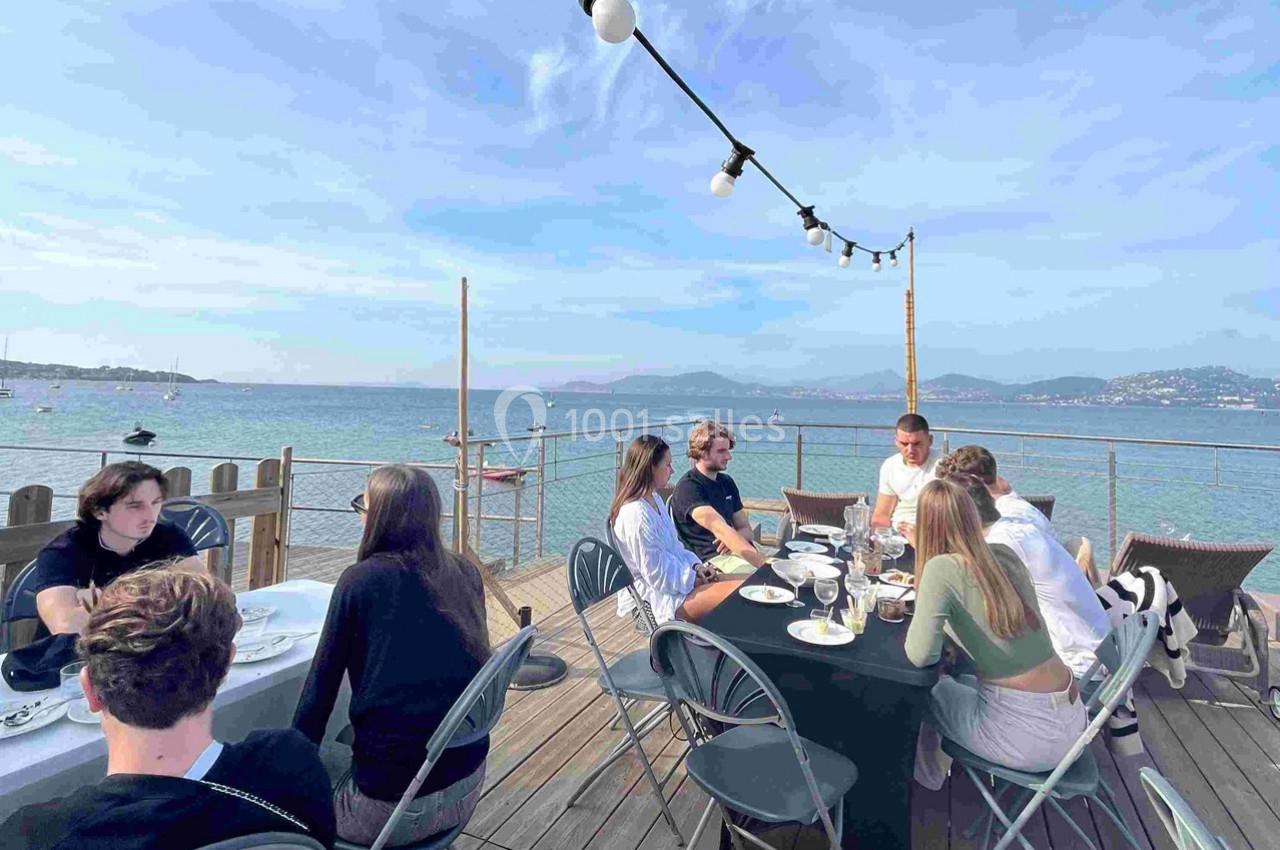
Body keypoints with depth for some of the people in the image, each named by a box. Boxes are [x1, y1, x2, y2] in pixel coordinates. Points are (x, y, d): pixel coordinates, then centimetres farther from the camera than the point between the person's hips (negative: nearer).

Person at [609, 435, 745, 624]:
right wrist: (695, 578, -11)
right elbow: (659, 577, -22)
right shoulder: (636, 514, -24)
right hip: (659, 596, -10)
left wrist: (696, 566, 2)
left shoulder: (654, 499, 8)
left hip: (677, 576, 10)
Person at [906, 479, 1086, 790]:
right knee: (957, 683, 28)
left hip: (1027, 737, -6)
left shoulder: (943, 569, -20)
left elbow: (921, 655, -27)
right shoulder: (1005, 556, 0)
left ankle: (926, 775, 39)